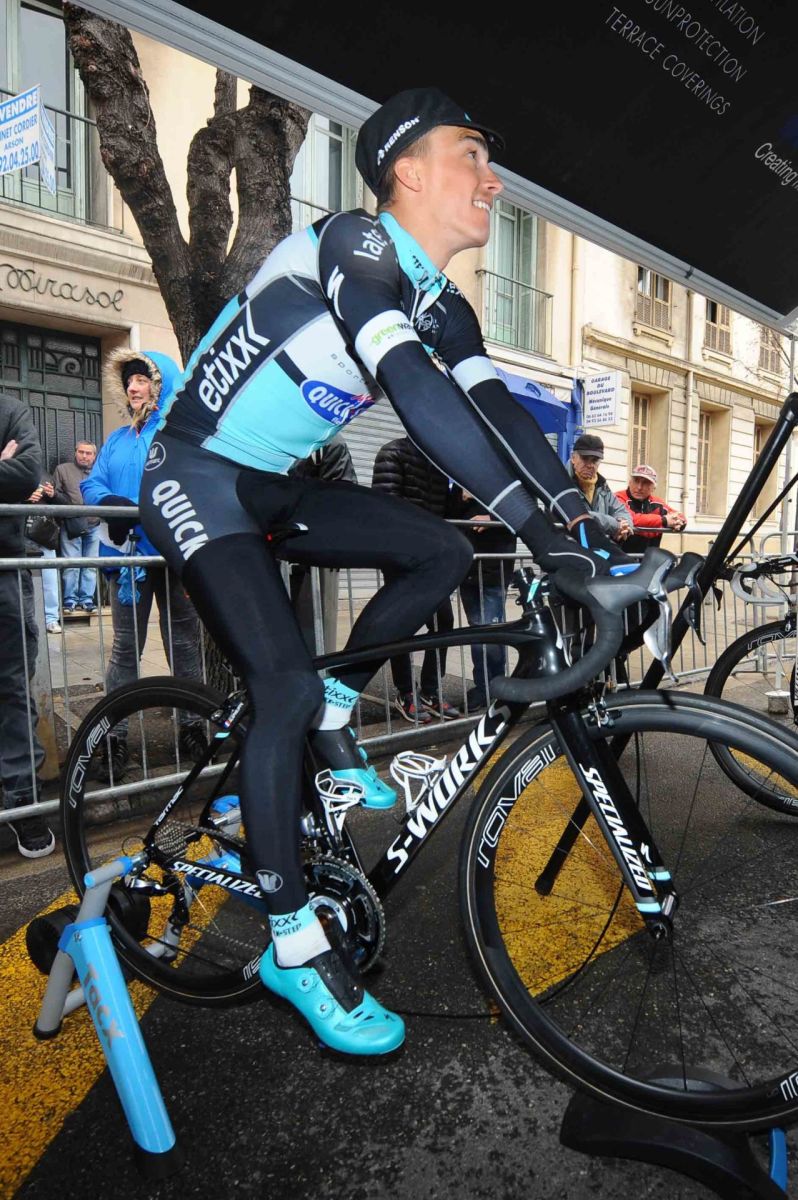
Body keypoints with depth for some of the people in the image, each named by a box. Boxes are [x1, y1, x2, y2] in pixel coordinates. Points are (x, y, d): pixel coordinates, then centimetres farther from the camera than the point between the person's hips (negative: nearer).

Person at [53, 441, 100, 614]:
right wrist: (52, 494, -16)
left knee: (91, 565, 5)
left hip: (94, 527, 2)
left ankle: (87, 599, 12)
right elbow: (55, 494, 5)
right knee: (71, 565, -3)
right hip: (71, 526, -2)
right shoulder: (62, 469, 9)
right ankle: (70, 600, 5)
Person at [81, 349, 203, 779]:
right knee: (125, 648, 5)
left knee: (183, 644, 6)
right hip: (128, 553, 4)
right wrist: (109, 502, -13)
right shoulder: (118, 439, 19)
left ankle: (190, 726, 18)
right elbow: (91, 483, 10)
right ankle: (114, 737, 11)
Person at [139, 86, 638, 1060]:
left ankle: (328, 722, 8)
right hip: (195, 477, -7)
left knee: (441, 553, -6)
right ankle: (294, 947, -5)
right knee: (284, 685, -21)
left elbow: (496, 409, -4)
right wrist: (535, 526, -40)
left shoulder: (441, 307, 6)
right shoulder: (352, 246, -19)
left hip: (272, 486, 8)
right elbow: (414, 394, -35)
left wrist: (584, 519, -16)